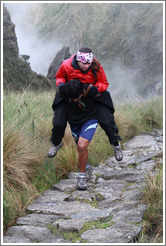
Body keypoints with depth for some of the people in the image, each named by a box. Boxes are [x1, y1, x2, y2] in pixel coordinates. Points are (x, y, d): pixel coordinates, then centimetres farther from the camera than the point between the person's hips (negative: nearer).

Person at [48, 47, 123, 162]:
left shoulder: (97, 67, -22)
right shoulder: (66, 65, -22)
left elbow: (104, 83, -9)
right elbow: (59, 77, 0)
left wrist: (96, 88, -31)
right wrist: (61, 84, -23)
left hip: (92, 95, 0)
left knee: (106, 121, -11)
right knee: (59, 123, -5)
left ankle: (116, 144, 16)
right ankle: (56, 143, 29)